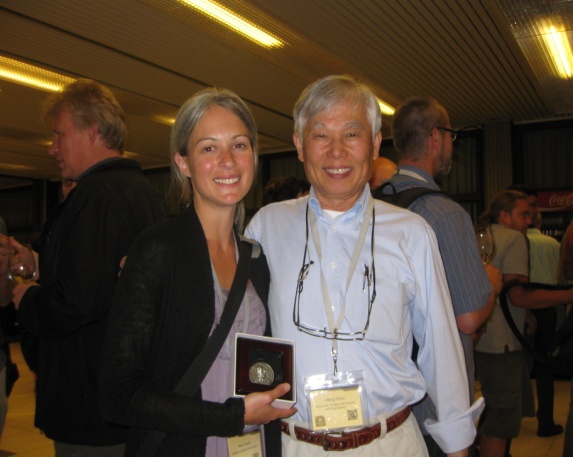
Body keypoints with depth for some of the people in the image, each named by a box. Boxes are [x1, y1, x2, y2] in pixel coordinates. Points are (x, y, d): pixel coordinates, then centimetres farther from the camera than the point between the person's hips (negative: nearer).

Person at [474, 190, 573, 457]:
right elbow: (518, 296, -20)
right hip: (501, 344, -9)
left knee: (492, 413, 23)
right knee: (502, 423, 1)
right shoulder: (513, 238, -11)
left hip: (479, 341, 9)